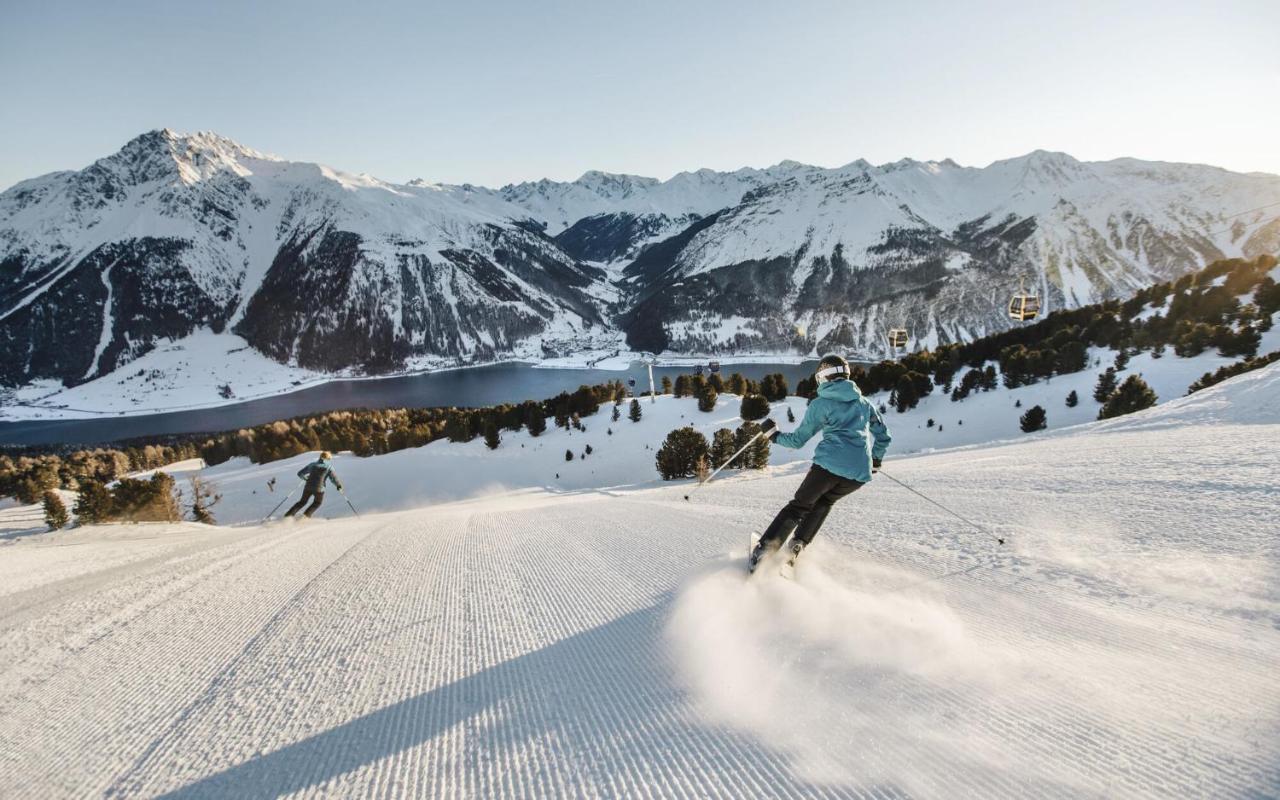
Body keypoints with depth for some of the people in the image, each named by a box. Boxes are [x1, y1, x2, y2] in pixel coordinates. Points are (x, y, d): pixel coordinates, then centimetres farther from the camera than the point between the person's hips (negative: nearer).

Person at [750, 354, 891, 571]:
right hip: (860, 472, 4)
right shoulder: (864, 403, 20)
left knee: (799, 506, 13)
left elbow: (797, 440, 10)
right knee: (824, 502, 27)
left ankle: (764, 548, 5)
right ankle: (796, 547, 15)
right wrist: (876, 459, 44)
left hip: (829, 464, -3)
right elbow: (883, 435, 27)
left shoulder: (820, 404, 8)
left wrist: (774, 435, 27)